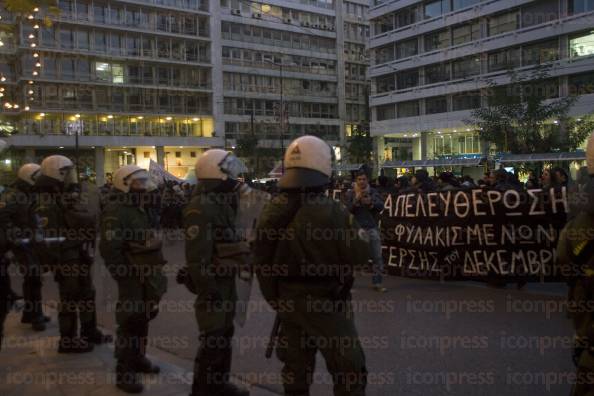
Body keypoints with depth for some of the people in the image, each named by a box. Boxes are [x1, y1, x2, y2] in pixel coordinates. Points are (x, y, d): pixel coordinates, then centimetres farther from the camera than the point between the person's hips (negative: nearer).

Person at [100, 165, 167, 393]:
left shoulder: (138, 209, 14)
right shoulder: (115, 211, -18)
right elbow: (109, 249, -24)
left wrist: (154, 272, 19)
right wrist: (124, 277, -22)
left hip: (146, 277, 9)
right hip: (132, 279, -9)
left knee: (143, 319, 18)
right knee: (130, 323, -4)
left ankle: (138, 359, 33)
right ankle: (124, 372, 6)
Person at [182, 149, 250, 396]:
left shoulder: (221, 203, 12)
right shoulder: (201, 208, -20)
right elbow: (197, 255, -24)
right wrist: (208, 290, -24)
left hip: (226, 282, 10)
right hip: (212, 285, -10)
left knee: (224, 334, 18)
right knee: (211, 340, -1)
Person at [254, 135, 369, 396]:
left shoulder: (271, 211, -2)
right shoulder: (331, 212, -21)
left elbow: (261, 258, 4)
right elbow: (358, 256, -15)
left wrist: (274, 297, 15)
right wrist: (358, 234, 5)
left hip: (287, 301, 6)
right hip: (325, 303, -6)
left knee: (296, 369, 20)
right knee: (350, 370, 8)